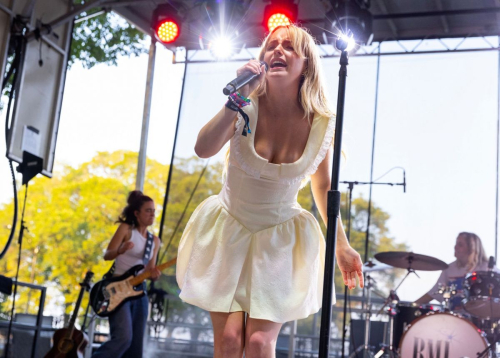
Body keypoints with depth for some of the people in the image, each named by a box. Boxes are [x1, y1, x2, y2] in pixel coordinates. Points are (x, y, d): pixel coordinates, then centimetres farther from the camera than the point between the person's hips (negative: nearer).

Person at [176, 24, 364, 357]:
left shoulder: (322, 126, -8)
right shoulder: (247, 108, -13)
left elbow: (324, 187, 7)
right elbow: (203, 149, -30)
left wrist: (342, 246, 8)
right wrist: (238, 98, -35)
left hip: (281, 238, 1)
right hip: (229, 229, 0)